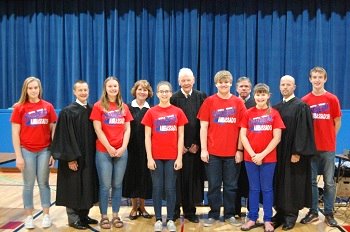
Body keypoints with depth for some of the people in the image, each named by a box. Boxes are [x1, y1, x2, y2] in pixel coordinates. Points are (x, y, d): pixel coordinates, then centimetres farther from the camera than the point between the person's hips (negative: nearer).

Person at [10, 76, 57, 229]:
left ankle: (46, 215, 18)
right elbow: (15, 133, -2)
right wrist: (18, 156, -7)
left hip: (44, 150, 1)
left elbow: (53, 130, 4)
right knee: (28, 185, 7)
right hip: (27, 151, -1)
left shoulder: (48, 107, 2)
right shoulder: (19, 108, -2)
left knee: (43, 183, 8)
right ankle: (29, 217, 19)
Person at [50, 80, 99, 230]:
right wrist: (70, 158, -19)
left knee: (87, 186, 12)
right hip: (74, 156, -6)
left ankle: (84, 215, 25)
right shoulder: (67, 112, -9)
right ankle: (73, 218, 14)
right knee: (74, 187, 2)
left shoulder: (92, 110, 7)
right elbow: (65, 136, -14)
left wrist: (94, 154, 7)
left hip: (89, 156, 6)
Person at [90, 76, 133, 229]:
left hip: (121, 151, 3)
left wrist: (123, 147, -6)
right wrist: (109, 148, -11)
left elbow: (127, 129, 7)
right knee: (105, 185, 1)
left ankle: (116, 215, 18)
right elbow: (98, 130, -7)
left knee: (117, 185, 8)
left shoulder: (124, 107, 10)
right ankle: (104, 216, 12)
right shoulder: (98, 106, -1)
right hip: (103, 151, -3)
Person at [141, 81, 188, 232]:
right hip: (156, 157, 0)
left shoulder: (178, 112, 3)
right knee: (157, 188, 6)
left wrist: (179, 157, -2)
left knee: (170, 188, 5)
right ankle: (158, 219, 17)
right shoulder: (151, 112, 2)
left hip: (172, 157, 0)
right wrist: (149, 157, -6)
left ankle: (170, 220, 17)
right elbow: (147, 137, 1)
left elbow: (180, 136, 3)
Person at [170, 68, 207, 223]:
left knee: (193, 177, 6)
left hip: (195, 146, 2)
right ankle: (175, 210, 15)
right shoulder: (173, 98, 0)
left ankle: (190, 211, 18)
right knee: (177, 178, 3)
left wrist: (197, 144, -4)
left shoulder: (201, 97, 5)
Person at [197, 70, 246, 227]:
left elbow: (242, 128, 4)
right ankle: (213, 215, 19)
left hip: (232, 152, 1)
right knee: (213, 185, 7)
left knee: (231, 186, 9)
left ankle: (229, 214, 22)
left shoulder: (238, 102, 4)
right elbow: (203, 127, 0)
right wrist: (203, 149, -5)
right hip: (212, 152, -1)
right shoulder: (209, 101, 2)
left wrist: (240, 150, -1)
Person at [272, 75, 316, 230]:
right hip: (279, 153, 6)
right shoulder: (276, 108, 12)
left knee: (292, 184, 2)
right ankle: (280, 213, 19)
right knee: (279, 184, 10)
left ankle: (291, 215, 13)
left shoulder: (301, 106, -7)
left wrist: (297, 152, -19)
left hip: (294, 153, -6)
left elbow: (303, 131, -14)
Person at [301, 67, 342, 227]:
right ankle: (313, 212, 19)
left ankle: (329, 214, 16)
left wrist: (329, 138, 4)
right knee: (311, 181, 7)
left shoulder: (332, 99, -1)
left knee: (329, 182, 5)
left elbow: (337, 122, 5)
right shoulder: (305, 100, 1)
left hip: (328, 148, -1)